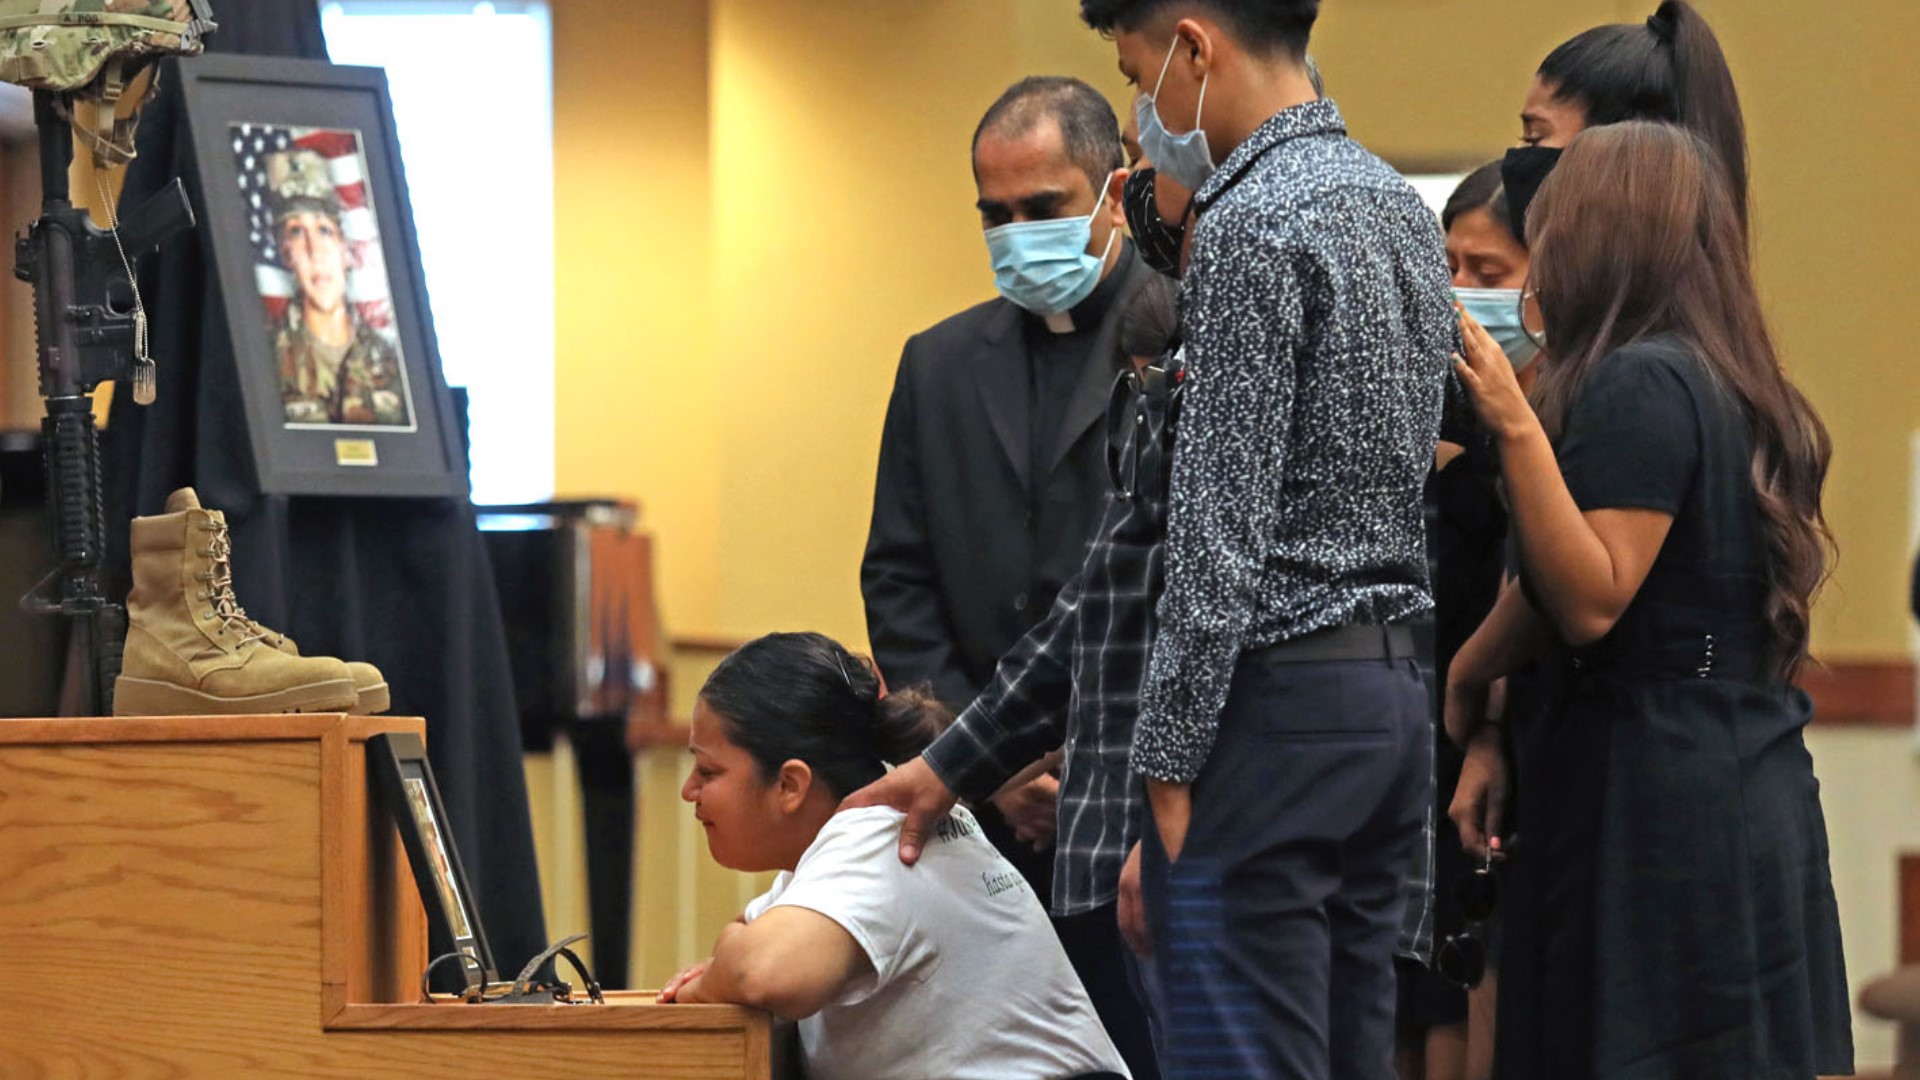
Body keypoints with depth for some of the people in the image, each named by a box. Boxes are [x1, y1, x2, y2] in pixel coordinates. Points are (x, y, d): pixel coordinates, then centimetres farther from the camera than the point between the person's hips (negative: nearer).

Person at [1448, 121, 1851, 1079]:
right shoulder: (1734, 389, 15)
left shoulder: (1636, 386, -13)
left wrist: (1519, 429, -21)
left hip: (1650, 803, -9)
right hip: (1759, 793, 9)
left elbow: (1591, 603, -19)